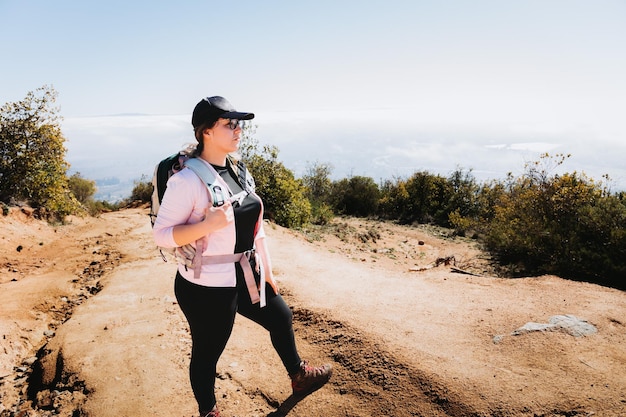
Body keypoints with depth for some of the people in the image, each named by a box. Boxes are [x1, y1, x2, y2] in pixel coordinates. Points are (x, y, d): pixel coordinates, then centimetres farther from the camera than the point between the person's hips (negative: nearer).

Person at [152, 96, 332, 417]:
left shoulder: (237, 170, 3)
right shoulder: (188, 179, -21)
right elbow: (161, 234, -19)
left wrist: (267, 270, 13)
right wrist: (208, 224, -33)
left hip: (245, 277, 8)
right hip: (207, 286, -8)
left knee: (281, 317, 24)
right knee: (207, 353, 13)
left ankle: (299, 377, 51)